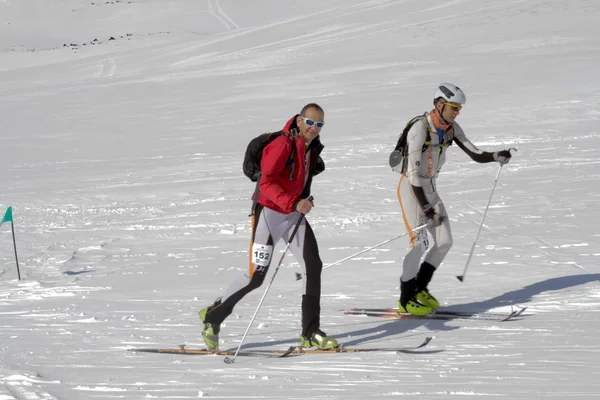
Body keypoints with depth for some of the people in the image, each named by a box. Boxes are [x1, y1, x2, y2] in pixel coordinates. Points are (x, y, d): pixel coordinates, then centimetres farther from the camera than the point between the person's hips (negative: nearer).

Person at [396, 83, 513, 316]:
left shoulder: (451, 129, -1)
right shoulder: (420, 129, -24)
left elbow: (475, 154, -3)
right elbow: (414, 173, -26)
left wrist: (496, 157, -25)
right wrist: (427, 210, -27)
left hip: (430, 189, 8)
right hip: (411, 189, -8)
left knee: (444, 242, 3)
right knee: (420, 242, -13)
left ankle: (420, 289, 19)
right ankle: (406, 301, -2)